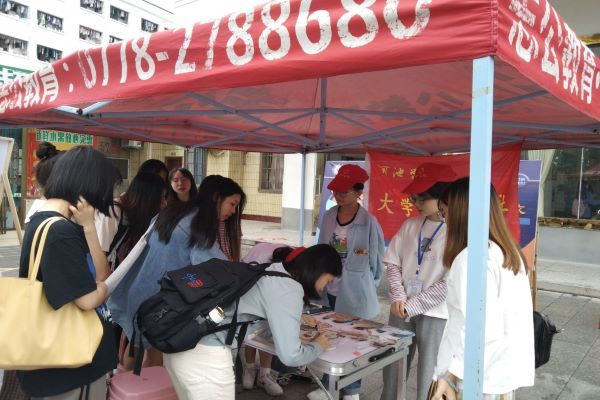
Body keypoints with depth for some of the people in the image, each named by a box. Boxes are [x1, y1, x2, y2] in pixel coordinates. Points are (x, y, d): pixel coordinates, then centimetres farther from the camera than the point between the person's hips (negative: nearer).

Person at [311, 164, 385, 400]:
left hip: (355, 291, -4)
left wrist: (367, 287, 3)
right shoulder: (328, 217, -1)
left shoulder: (368, 222, -15)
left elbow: (377, 259, -5)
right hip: (331, 287, 4)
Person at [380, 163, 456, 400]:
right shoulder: (410, 225, 5)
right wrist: (398, 297, -8)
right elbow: (393, 263, 7)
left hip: (435, 314, -5)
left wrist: (412, 305, -12)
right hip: (401, 311, 5)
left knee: (429, 377, 7)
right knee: (392, 369, 16)